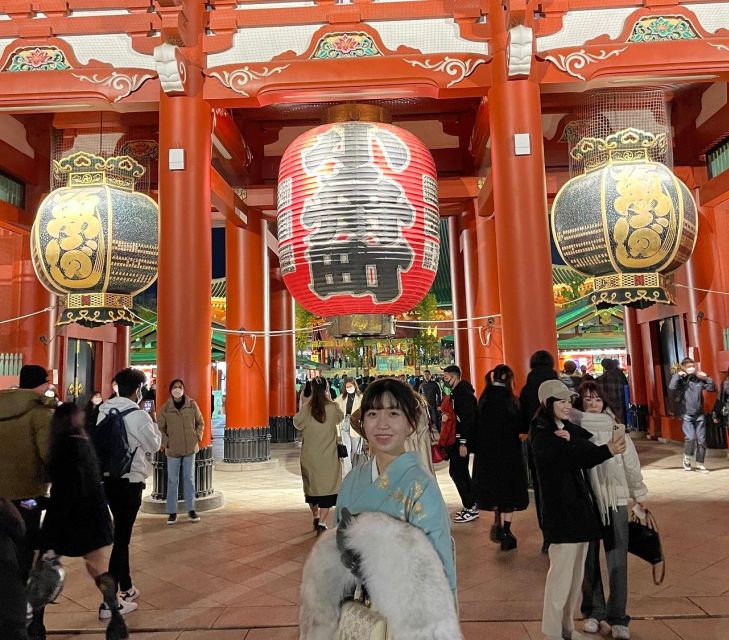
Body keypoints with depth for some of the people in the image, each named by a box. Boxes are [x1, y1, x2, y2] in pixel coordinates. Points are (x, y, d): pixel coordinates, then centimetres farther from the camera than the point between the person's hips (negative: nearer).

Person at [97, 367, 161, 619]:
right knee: (121, 537, -2)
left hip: (108, 479, 7)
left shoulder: (104, 412, 3)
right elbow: (154, 445, -5)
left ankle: (126, 588, 33)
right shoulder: (137, 415, -16)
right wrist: (153, 425, 9)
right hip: (130, 481, -7)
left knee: (121, 533, 19)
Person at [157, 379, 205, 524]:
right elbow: (160, 428, 3)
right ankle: (172, 512, 15)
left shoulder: (192, 405, -1)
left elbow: (200, 422, 8)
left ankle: (191, 509, 18)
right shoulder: (165, 408, -3)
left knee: (189, 479, 9)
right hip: (172, 450, -1)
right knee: (172, 481, 6)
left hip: (190, 448, 1)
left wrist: (198, 436, -3)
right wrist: (165, 442, -7)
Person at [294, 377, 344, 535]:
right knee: (327, 486, 5)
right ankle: (322, 523, -3)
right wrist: (330, 399, 15)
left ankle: (316, 518, 34)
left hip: (309, 456, 2)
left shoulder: (306, 408, -9)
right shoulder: (332, 408, -9)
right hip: (328, 456, -1)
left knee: (311, 485, 19)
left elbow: (297, 424, 8)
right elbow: (340, 417, 13)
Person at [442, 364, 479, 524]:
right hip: (457, 438, 10)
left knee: (456, 471, -6)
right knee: (461, 471, 16)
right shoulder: (457, 392, 13)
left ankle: (470, 508, 3)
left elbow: (468, 419, -24)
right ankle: (471, 505, 25)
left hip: (462, 439, -10)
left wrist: (463, 443, -24)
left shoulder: (464, 394, -18)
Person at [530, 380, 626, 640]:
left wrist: (572, 438, -21)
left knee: (576, 572, 15)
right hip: (560, 510, -8)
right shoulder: (542, 436, -15)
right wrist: (608, 451, -37)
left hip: (580, 506, 8)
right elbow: (575, 458, -28)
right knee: (561, 572, -2)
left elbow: (590, 446, -6)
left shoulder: (569, 428, 11)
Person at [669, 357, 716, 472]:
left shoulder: (699, 379, 4)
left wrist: (706, 378, -5)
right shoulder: (680, 380, -6)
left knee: (701, 440, 5)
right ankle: (687, 458, 9)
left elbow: (712, 388, 4)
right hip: (686, 416, -4)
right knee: (691, 437, -17)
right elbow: (672, 387, -25)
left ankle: (699, 464, 18)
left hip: (699, 415, 4)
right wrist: (677, 375, -18)